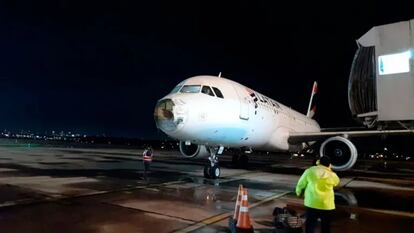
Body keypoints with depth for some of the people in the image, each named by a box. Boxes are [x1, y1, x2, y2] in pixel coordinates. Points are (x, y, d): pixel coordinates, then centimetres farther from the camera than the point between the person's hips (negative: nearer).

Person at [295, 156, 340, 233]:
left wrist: (298, 192, 21)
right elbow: (336, 182, 22)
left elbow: (301, 184, 2)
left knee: (310, 225, 9)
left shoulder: (310, 171, -4)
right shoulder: (332, 175, 0)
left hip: (312, 204, -1)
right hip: (327, 205, 1)